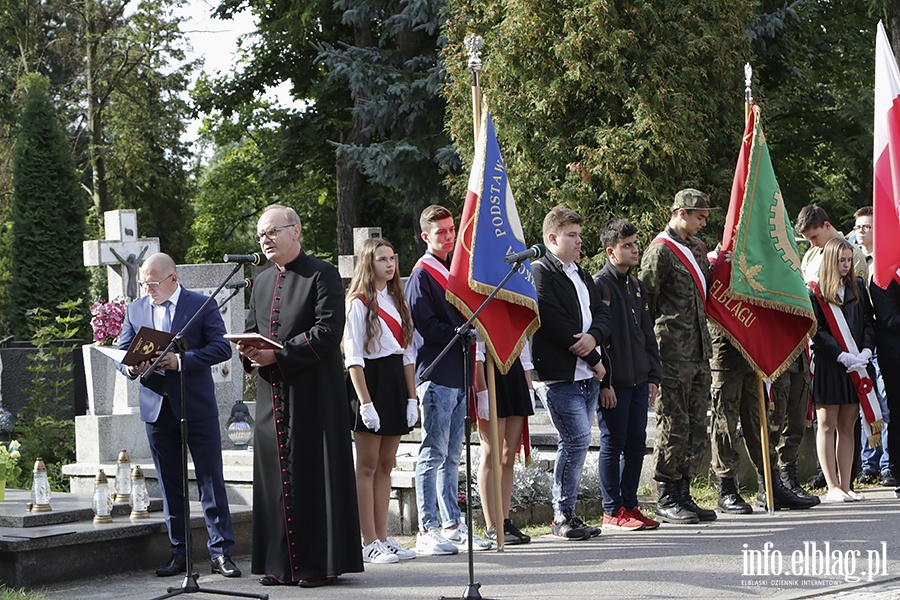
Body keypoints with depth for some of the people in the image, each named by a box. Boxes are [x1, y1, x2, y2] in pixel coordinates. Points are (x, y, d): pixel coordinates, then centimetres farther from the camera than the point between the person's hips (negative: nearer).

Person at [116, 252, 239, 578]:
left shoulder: (202, 305, -2)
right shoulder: (135, 310, 11)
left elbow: (222, 347, -10)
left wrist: (181, 361, -20)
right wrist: (131, 368, -13)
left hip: (197, 407, -4)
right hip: (156, 406, 4)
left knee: (211, 480, -3)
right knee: (170, 486, 8)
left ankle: (221, 552, 1)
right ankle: (179, 553, 14)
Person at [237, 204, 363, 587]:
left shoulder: (322, 275, -4)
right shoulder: (262, 282, 19)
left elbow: (328, 330, -14)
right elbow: (251, 329, 24)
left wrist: (279, 354, -18)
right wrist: (248, 350, 0)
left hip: (313, 394, -7)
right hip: (272, 394, 7)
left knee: (313, 473, -4)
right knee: (276, 475, 6)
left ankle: (320, 563, 1)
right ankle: (281, 563, 11)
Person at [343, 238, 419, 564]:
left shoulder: (397, 301, 16)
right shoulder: (358, 302, -6)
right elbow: (353, 357, -11)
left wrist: (411, 396, 8)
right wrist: (365, 402, -17)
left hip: (396, 383, 7)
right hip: (370, 381, -7)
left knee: (386, 464, 8)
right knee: (367, 466, -2)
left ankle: (382, 538, 12)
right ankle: (370, 543, 0)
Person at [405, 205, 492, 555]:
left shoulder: (453, 271, 19)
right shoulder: (421, 276, -6)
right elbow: (426, 326, -14)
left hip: (458, 376, 8)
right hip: (436, 376, -8)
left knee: (451, 455, 11)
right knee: (433, 455, -7)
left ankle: (452, 525, 15)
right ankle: (427, 532, -6)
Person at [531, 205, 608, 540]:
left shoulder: (581, 274, 21)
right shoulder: (540, 273, -8)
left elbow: (602, 313, 13)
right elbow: (556, 324, -15)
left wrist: (594, 337, -11)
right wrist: (594, 360, -9)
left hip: (588, 375, 8)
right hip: (561, 374, -8)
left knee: (574, 443, 9)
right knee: (577, 440, -12)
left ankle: (566, 512, 15)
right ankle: (563, 516, -3)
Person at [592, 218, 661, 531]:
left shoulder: (636, 284, 16)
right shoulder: (599, 285, -9)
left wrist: (653, 375, 14)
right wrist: (603, 382, -17)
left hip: (638, 380, 8)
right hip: (614, 384, -8)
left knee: (636, 444, 9)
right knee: (613, 444, -2)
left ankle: (629, 505, 18)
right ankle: (613, 511, 5)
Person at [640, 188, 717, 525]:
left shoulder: (696, 246, 18)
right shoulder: (661, 251, -9)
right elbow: (644, 304, -10)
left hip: (699, 351, 9)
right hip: (673, 354, -9)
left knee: (696, 425, 9)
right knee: (674, 424, -5)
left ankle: (683, 494, 16)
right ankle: (667, 500, 2)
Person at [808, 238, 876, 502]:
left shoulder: (858, 287, 12)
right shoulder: (815, 292, -2)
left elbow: (868, 322, 10)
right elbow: (816, 332, -7)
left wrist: (865, 352, -7)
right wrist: (843, 356, -15)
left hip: (855, 366, 4)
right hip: (828, 366, -4)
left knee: (847, 426, 6)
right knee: (828, 425, 0)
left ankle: (845, 485, 8)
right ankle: (833, 487, 2)